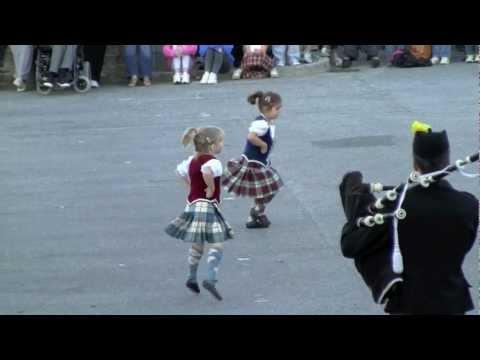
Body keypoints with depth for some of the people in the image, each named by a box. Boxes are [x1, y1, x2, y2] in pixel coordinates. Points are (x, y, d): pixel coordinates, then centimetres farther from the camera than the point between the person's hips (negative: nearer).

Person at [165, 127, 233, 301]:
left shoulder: (192, 160, 10)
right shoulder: (213, 162, -18)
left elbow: (180, 171, 26)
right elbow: (207, 172, -40)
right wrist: (211, 188, -25)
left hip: (193, 205, 9)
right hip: (207, 207, -9)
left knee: (197, 245, 22)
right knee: (217, 245, -8)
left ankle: (192, 278, 32)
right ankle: (211, 279, -21)